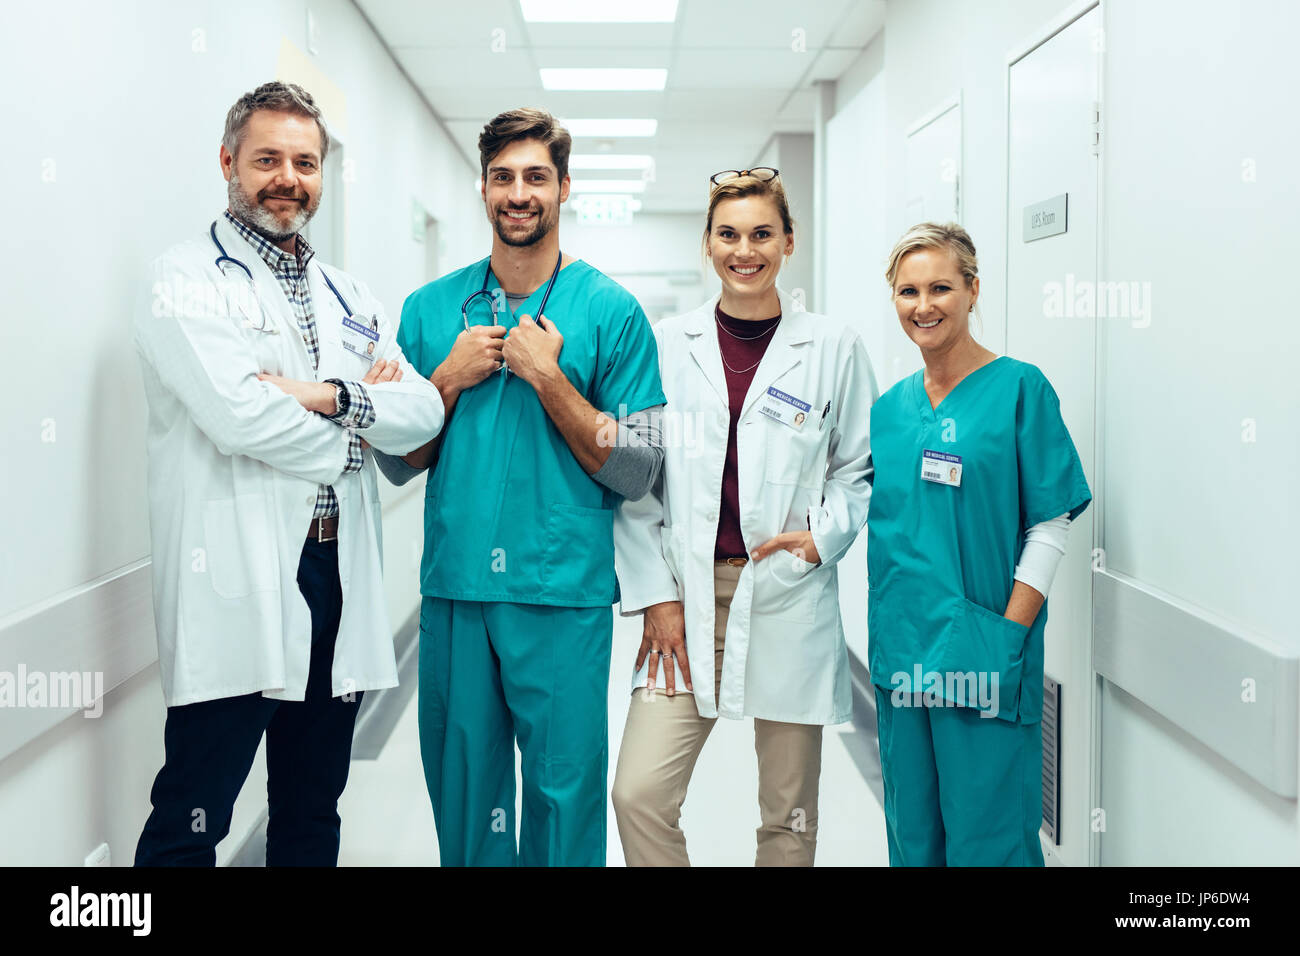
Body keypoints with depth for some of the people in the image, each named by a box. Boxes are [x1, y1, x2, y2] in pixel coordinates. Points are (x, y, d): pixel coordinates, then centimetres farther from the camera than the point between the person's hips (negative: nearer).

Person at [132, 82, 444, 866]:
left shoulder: (350, 298, 17)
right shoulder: (187, 280, -2)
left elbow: (426, 412, 5)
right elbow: (236, 413, -18)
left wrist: (328, 396, -12)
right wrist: (360, 414, -3)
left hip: (341, 576, 6)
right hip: (236, 586, -6)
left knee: (313, 814, 17)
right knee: (191, 824, -1)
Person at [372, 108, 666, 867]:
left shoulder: (611, 311, 0)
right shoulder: (431, 308, 9)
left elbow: (636, 473, -4)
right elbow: (397, 464, 10)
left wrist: (549, 378, -12)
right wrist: (452, 379, -5)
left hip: (564, 595, -2)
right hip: (455, 588, 3)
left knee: (564, 790, 4)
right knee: (463, 790, 12)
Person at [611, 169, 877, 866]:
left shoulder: (833, 346, 4)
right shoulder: (666, 344, 6)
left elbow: (864, 466, 11)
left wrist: (825, 535, -7)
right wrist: (655, 594, -1)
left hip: (790, 598, 0)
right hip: (688, 599, 1)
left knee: (788, 813, 8)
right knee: (639, 794, -9)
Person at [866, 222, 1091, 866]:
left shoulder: (1019, 388, -6)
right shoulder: (890, 408, 11)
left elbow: (1049, 526, -8)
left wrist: (1009, 638, -14)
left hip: (980, 656, -5)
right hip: (901, 654, 5)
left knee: (983, 835, 3)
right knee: (911, 831, 15)